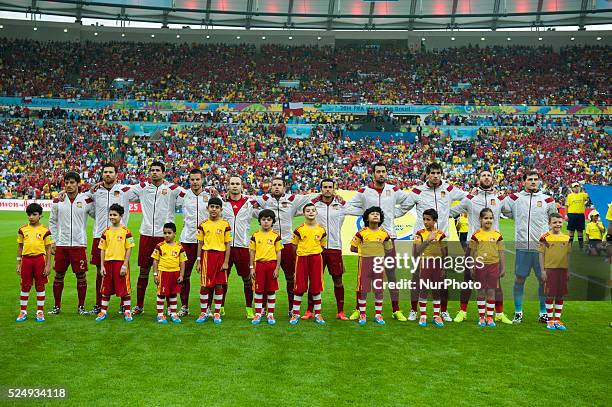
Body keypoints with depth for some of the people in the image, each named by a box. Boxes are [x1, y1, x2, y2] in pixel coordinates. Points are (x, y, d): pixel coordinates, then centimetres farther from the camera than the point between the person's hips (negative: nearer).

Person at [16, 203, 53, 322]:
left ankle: (40, 312, 15)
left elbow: (48, 249, 1)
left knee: (40, 286, 6)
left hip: (40, 259, -2)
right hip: (26, 259, 2)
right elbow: (20, 247, 10)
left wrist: (48, 265, -3)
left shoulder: (44, 230, -1)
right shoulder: (23, 229, 5)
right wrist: (18, 264, 7)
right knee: (25, 286, 8)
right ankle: (23, 311, 19)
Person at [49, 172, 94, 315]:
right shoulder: (58, 201, 5)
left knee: (81, 276, 2)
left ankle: (81, 306, 14)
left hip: (79, 244, -1)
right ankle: (57, 306, 20)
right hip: (61, 244, 2)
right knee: (59, 275, 8)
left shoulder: (86, 200, -1)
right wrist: (53, 242, 7)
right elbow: (52, 222, 11)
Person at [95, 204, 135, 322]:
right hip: (108, 262, 3)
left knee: (124, 288, 1)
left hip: (121, 262, -3)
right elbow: (102, 249, 9)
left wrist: (125, 265, -10)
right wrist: (102, 266, 3)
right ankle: (103, 311, 21)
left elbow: (129, 249, -5)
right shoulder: (106, 232, 6)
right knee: (106, 289, 10)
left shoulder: (126, 231, -4)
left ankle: (127, 312, 12)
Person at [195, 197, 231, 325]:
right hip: (207, 255, 0)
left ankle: (217, 313, 15)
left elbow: (227, 245, 1)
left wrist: (226, 262, -4)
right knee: (204, 285, 2)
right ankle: (203, 312, 14)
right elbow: (200, 244, 7)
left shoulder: (225, 224, 0)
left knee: (219, 285, 4)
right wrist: (198, 261, 4)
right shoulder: (203, 225, 3)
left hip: (220, 255, 0)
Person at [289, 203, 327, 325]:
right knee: (299, 287, 1)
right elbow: (295, 246, 4)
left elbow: (322, 245, 13)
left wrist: (315, 254, 6)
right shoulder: (299, 229, -3)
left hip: (316, 258, 2)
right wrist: (301, 255, 2)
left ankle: (317, 314, 15)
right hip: (302, 258, -1)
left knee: (316, 287, 6)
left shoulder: (321, 230, 3)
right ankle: (295, 314, 10)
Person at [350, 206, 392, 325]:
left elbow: (388, 250, 11)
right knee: (363, 289, 0)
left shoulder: (384, 234, 4)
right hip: (364, 262, -2)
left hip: (378, 263, 2)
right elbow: (353, 248, 3)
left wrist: (377, 250, 1)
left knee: (379, 290, 4)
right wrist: (365, 250, 1)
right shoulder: (361, 233, -2)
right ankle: (362, 314, 11)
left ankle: (378, 314, 15)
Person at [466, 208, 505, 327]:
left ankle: (490, 317, 12)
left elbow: (501, 253, 7)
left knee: (491, 292, 4)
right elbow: (471, 253, 2)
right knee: (481, 292, 5)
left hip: (494, 265, 1)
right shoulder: (476, 235, -2)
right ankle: (481, 317, 14)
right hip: (480, 265, -1)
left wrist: (503, 268, 5)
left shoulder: (497, 235, 3)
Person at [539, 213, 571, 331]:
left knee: (560, 296, 8)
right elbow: (541, 254, -3)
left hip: (563, 269, 4)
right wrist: (542, 270, -6)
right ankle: (550, 320, 11)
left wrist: (568, 271, 9)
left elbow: (568, 255, 11)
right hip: (550, 269, -4)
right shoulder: (545, 237, -5)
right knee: (550, 295, 2)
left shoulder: (567, 238, 6)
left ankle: (557, 320, 17)